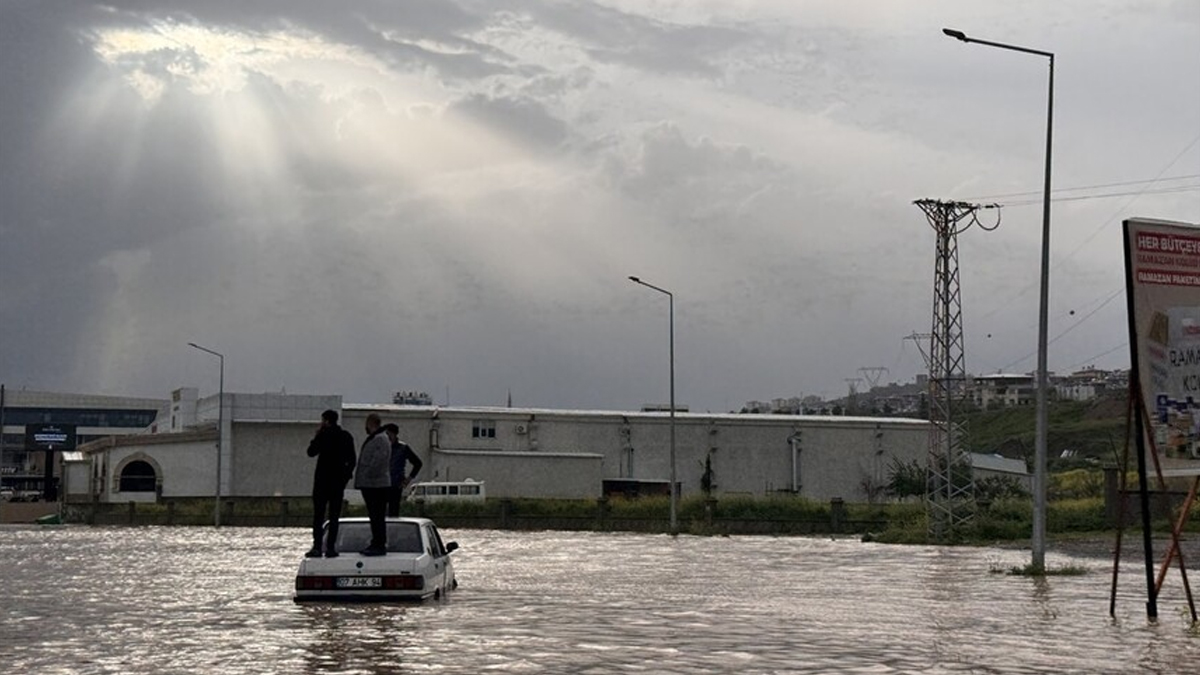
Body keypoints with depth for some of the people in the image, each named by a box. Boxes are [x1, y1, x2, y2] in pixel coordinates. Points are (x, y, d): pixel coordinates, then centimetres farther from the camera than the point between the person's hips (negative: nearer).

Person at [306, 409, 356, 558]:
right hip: (338, 481, 4)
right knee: (334, 516, 5)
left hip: (322, 479, -4)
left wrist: (316, 436, 7)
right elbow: (351, 460, 8)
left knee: (318, 515, 0)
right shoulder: (347, 437, 7)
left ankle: (317, 547, -6)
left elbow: (311, 452, -2)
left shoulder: (324, 435, -9)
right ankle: (330, 547, 0)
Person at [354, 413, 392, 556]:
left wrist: (367, 475, -19)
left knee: (378, 517, -9)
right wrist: (361, 477, 18)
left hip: (377, 485, -11)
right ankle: (376, 544, 19)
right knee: (374, 516, 14)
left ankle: (380, 545, -8)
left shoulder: (380, 439, -14)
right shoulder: (373, 438, 20)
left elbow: (379, 460, -23)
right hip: (370, 485, 11)